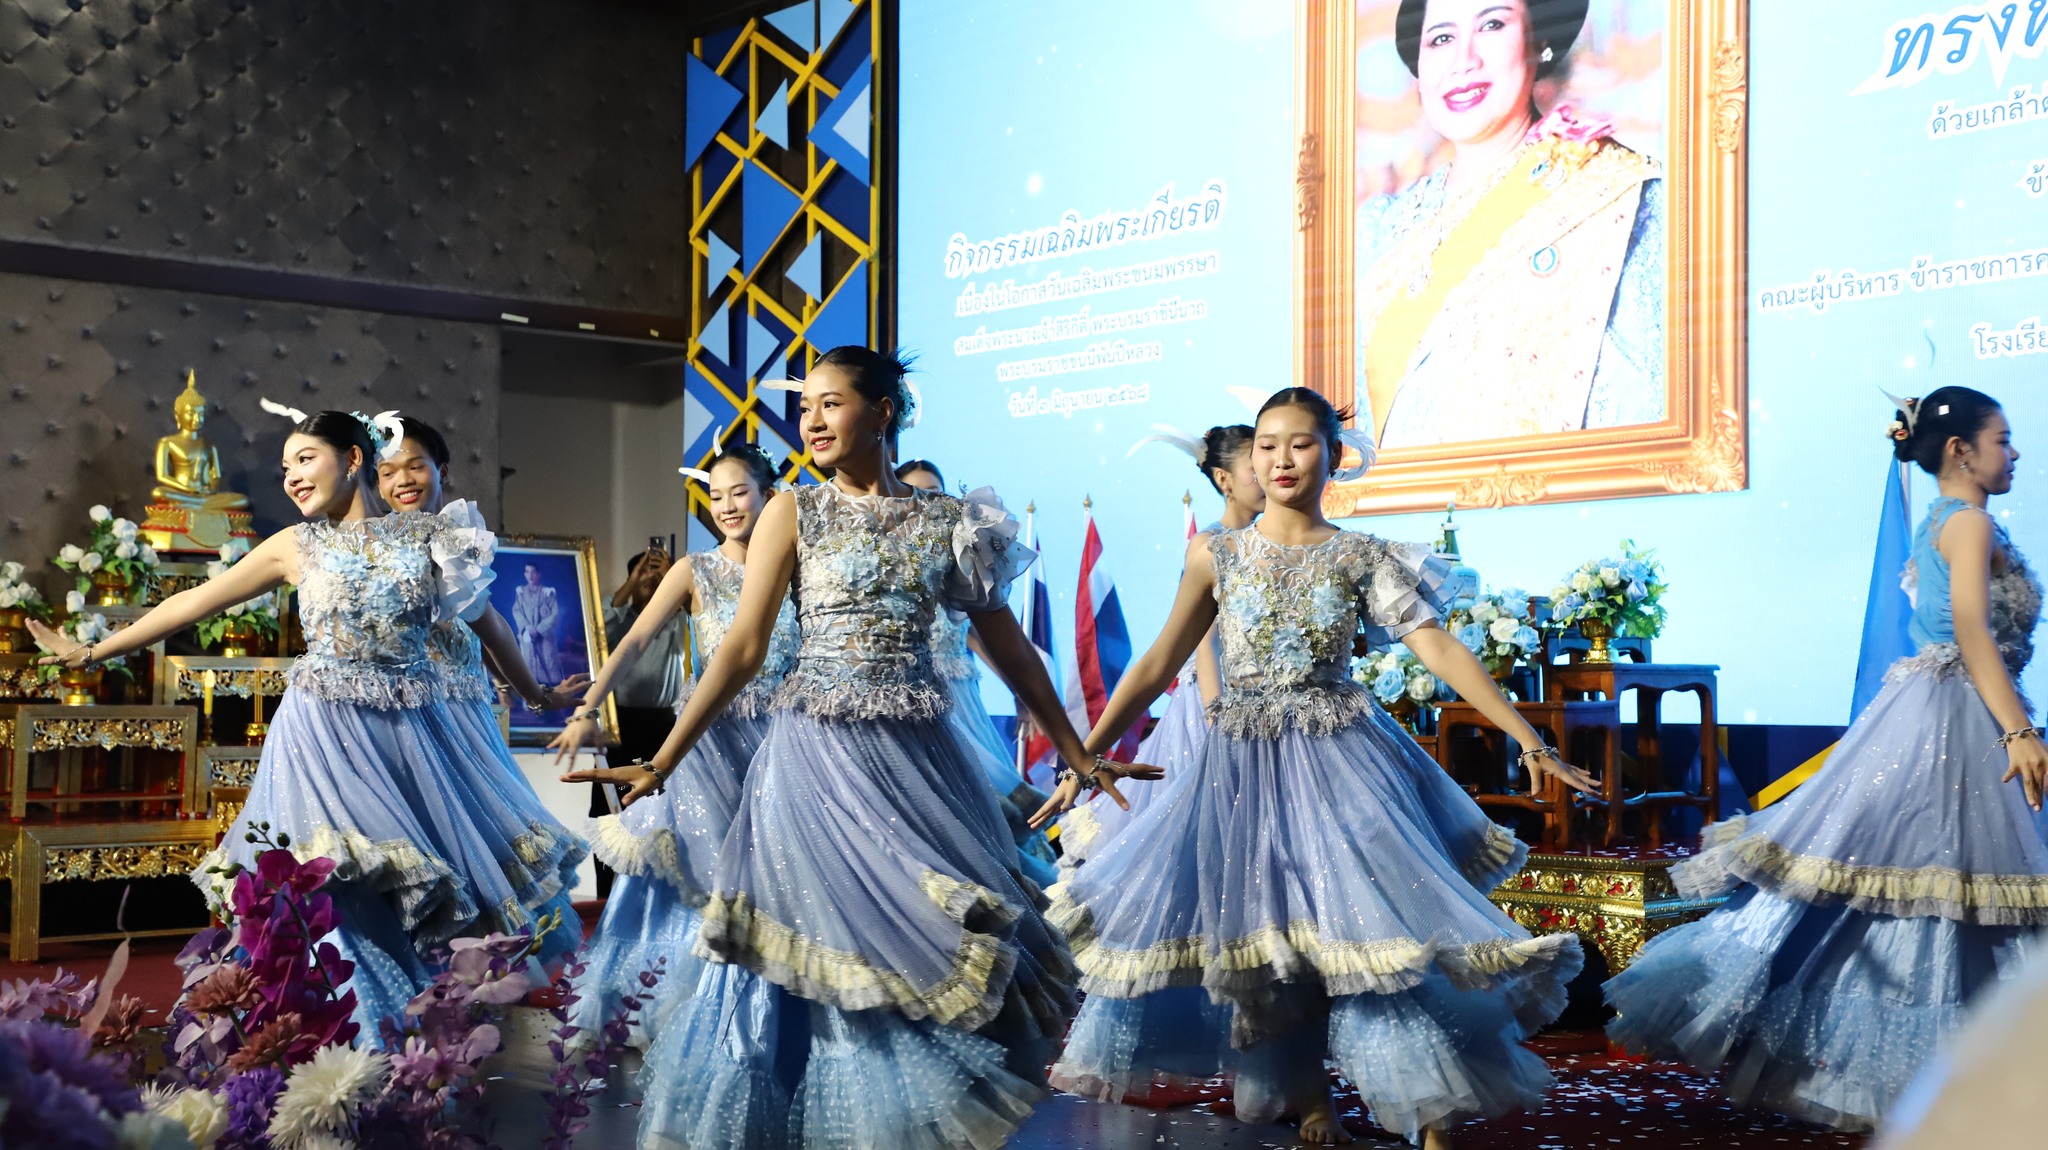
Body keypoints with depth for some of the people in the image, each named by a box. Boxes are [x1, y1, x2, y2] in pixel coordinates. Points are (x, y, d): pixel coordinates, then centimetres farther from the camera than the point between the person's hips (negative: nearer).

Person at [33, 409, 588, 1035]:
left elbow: (487, 622, 15)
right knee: (348, 895, -9)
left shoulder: (428, 536, 4)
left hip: (418, 731, 1)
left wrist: (536, 694, 25)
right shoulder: (296, 547, 6)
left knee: (472, 871, 1)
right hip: (328, 737, -1)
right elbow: (193, 601, 11)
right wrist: (93, 652, 13)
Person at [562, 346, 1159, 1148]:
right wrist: (661, 763, -9)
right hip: (813, 759, -1)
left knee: (925, 958, 3)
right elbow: (743, 648, -2)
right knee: (808, 954, 2)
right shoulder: (792, 514, 4)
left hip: (916, 761, 1)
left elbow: (1010, 650, 11)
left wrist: (1078, 756, 10)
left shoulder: (948, 524, 6)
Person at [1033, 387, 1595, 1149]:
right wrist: (1084, 757, 3)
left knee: (1377, 924, -11)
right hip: (1243, 764, 2)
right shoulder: (1215, 555, 4)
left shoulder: (1363, 558, 1)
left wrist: (1528, 740, -16)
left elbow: (1439, 649, -7)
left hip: (1340, 758, -2)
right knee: (1263, 933, 7)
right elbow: (1157, 667, 7)